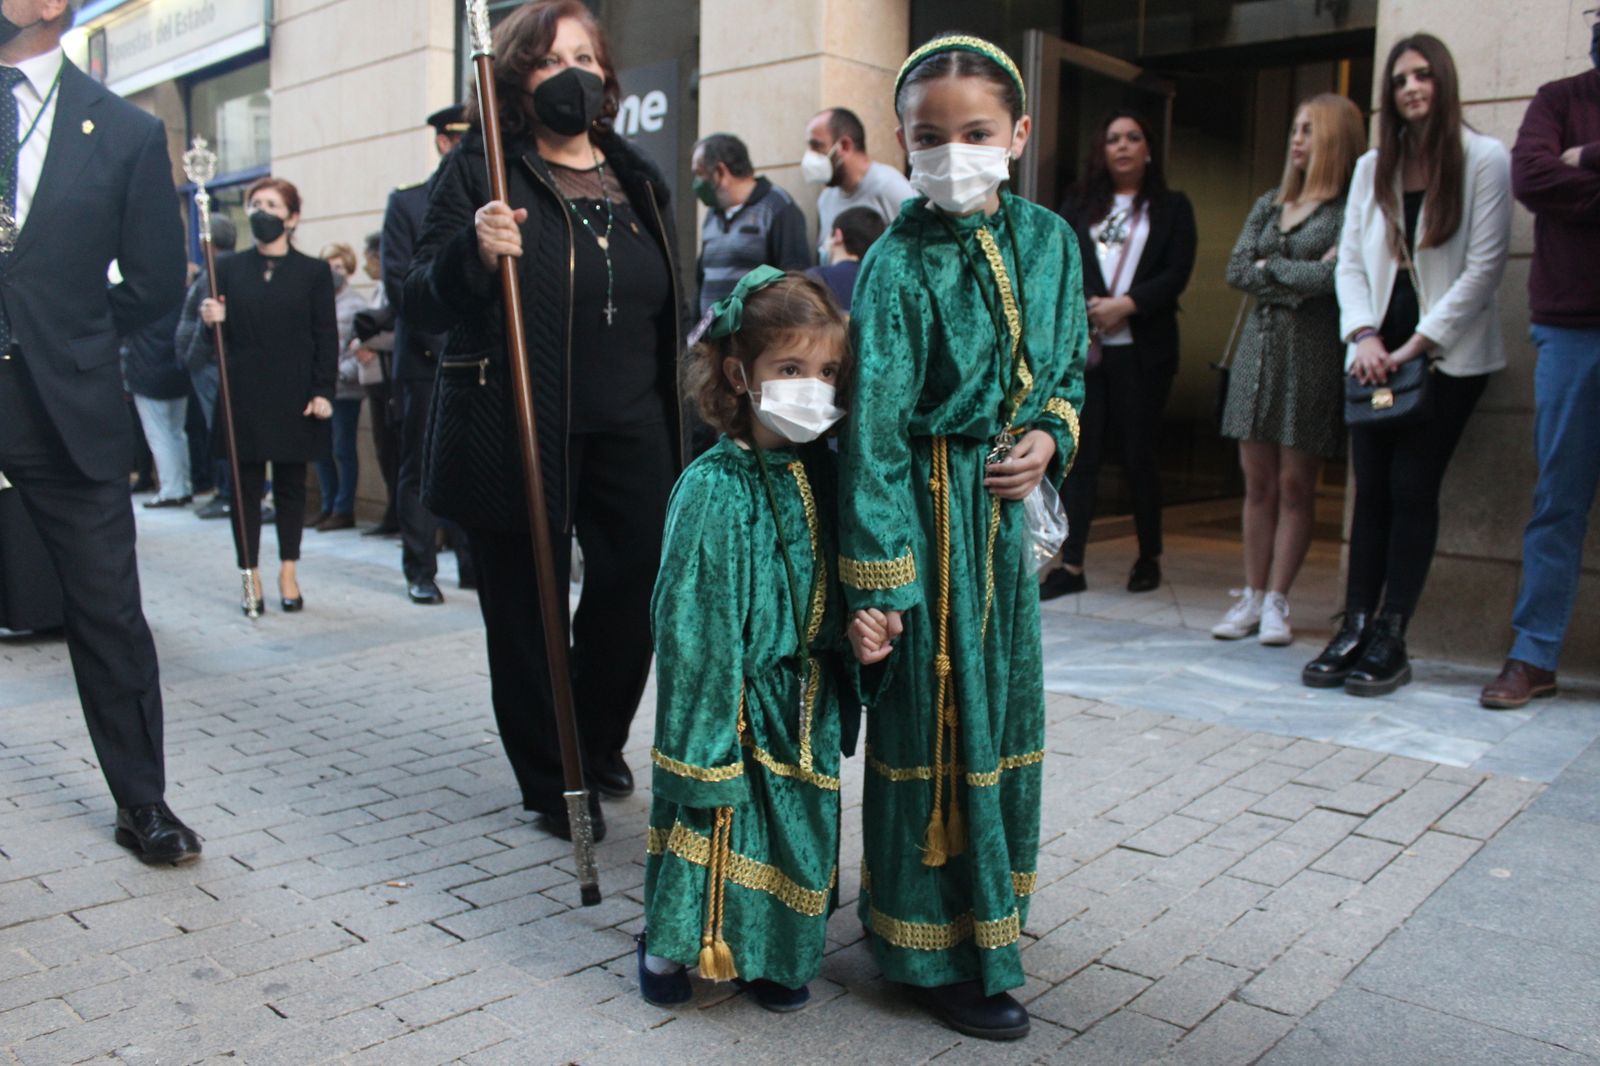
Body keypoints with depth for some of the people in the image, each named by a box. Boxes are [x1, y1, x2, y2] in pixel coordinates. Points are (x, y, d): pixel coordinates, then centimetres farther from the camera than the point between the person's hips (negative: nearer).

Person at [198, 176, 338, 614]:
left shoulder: (313, 272, 4)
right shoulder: (228, 269, 8)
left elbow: (327, 337, 1)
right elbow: (219, 335, 10)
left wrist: (323, 392, -8)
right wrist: (211, 321, -13)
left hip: (294, 397, -1)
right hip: (243, 395, 1)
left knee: (291, 485, 7)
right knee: (246, 486, 2)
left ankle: (288, 574, 17)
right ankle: (251, 577, 9)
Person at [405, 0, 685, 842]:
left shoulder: (638, 180, 13)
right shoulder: (478, 170, -1)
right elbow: (422, 306, -5)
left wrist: (673, 423, 16)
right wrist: (472, 252, -25)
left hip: (629, 433, 4)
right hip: (515, 438, -4)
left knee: (634, 592, 3)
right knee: (526, 610, 4)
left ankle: (600, 744, 31)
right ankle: (551, 783, 23)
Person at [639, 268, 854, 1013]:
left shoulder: (821, 473, 1)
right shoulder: (714, 489, -19)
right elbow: (693, 631, -19)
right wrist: (706, 751, -18)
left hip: (806, 707, 6)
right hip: (734, 701, -6)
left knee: (797, 831, 14)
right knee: (719, 822, 4)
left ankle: (775, 956, 35)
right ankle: (670, 945, 30)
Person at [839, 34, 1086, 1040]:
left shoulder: (1049, 239, 4)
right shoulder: (898, 265, -13)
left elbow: (1069, 366, 16)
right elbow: (872, 429, -16)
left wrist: (1050, 437, -6)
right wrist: (875, 579, -19)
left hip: (1008, 503, 6)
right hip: (930, 506, -6)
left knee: (1004, 705, 17)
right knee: (937, 719, 1)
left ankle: (993, 897, 38)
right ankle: (944, 951, 16)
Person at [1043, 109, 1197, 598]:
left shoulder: (1172, 207, 9)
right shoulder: (1079, 204, 14)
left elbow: (1177, 275, -1)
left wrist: (1126, 305, -13)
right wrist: (1087, 306, -12)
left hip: (1142, 349, -1)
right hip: (1084, 345, 2)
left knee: (1139, 453, 3)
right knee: (1081, 452, -3)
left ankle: (1149, 557, 20)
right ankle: (1071, 566, -2)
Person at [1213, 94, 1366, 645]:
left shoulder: (1351, 206, -3)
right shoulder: (1270, 204, 15)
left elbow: (1334, 276, -17)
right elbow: (1235, 270, 4)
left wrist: (1272, 267, -4)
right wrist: (1301, 277, -7)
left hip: (1313, 352, -5)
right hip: (1260, 346, 5)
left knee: (1295, 485, 0)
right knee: (1257, 482, 6)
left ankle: (1277, 602, 7)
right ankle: (1252, 597, 13)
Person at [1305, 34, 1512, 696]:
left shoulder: (1485, 159, 1)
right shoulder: (1372, 167, 15)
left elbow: (1483, 267, -6)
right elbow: (1350, 261, 9)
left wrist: (1417, 344, -12)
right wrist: (1365, 334, -7)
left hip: (1450, 356, -4)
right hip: (1379, 354, 4)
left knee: (1412, 485, -8)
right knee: (1371, 488, -1)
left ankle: (1391, 639, -4)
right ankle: (1355, 628, 1)